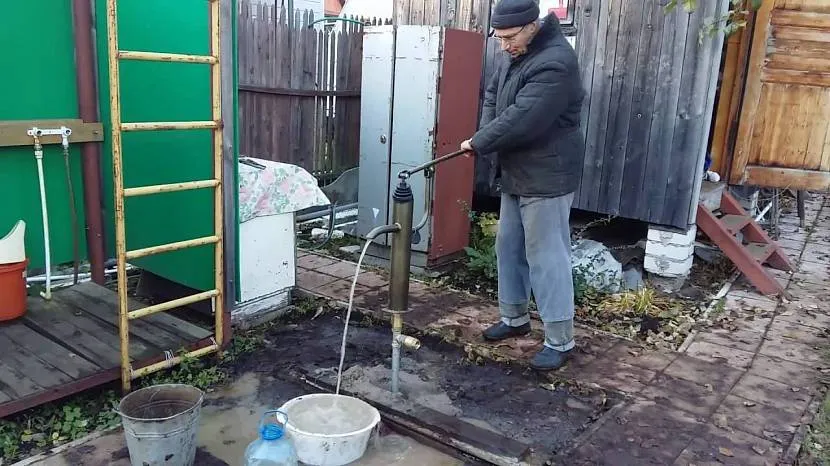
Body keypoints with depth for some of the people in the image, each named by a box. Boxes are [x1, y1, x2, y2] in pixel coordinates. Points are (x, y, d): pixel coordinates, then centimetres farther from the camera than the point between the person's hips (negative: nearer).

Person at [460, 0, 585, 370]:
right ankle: (514, 318, 33)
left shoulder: (554, 62, -23)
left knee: (546, 257, -5)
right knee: (508, 247, 16)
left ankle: (560, 341, 6)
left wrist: (478, 143, -15)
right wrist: (485, 137, -5)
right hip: (516, 172, 10)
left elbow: (521, 119, -28)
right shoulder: (513, 53, 8)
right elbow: (492, 95, 14)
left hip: (547, 175, -10)